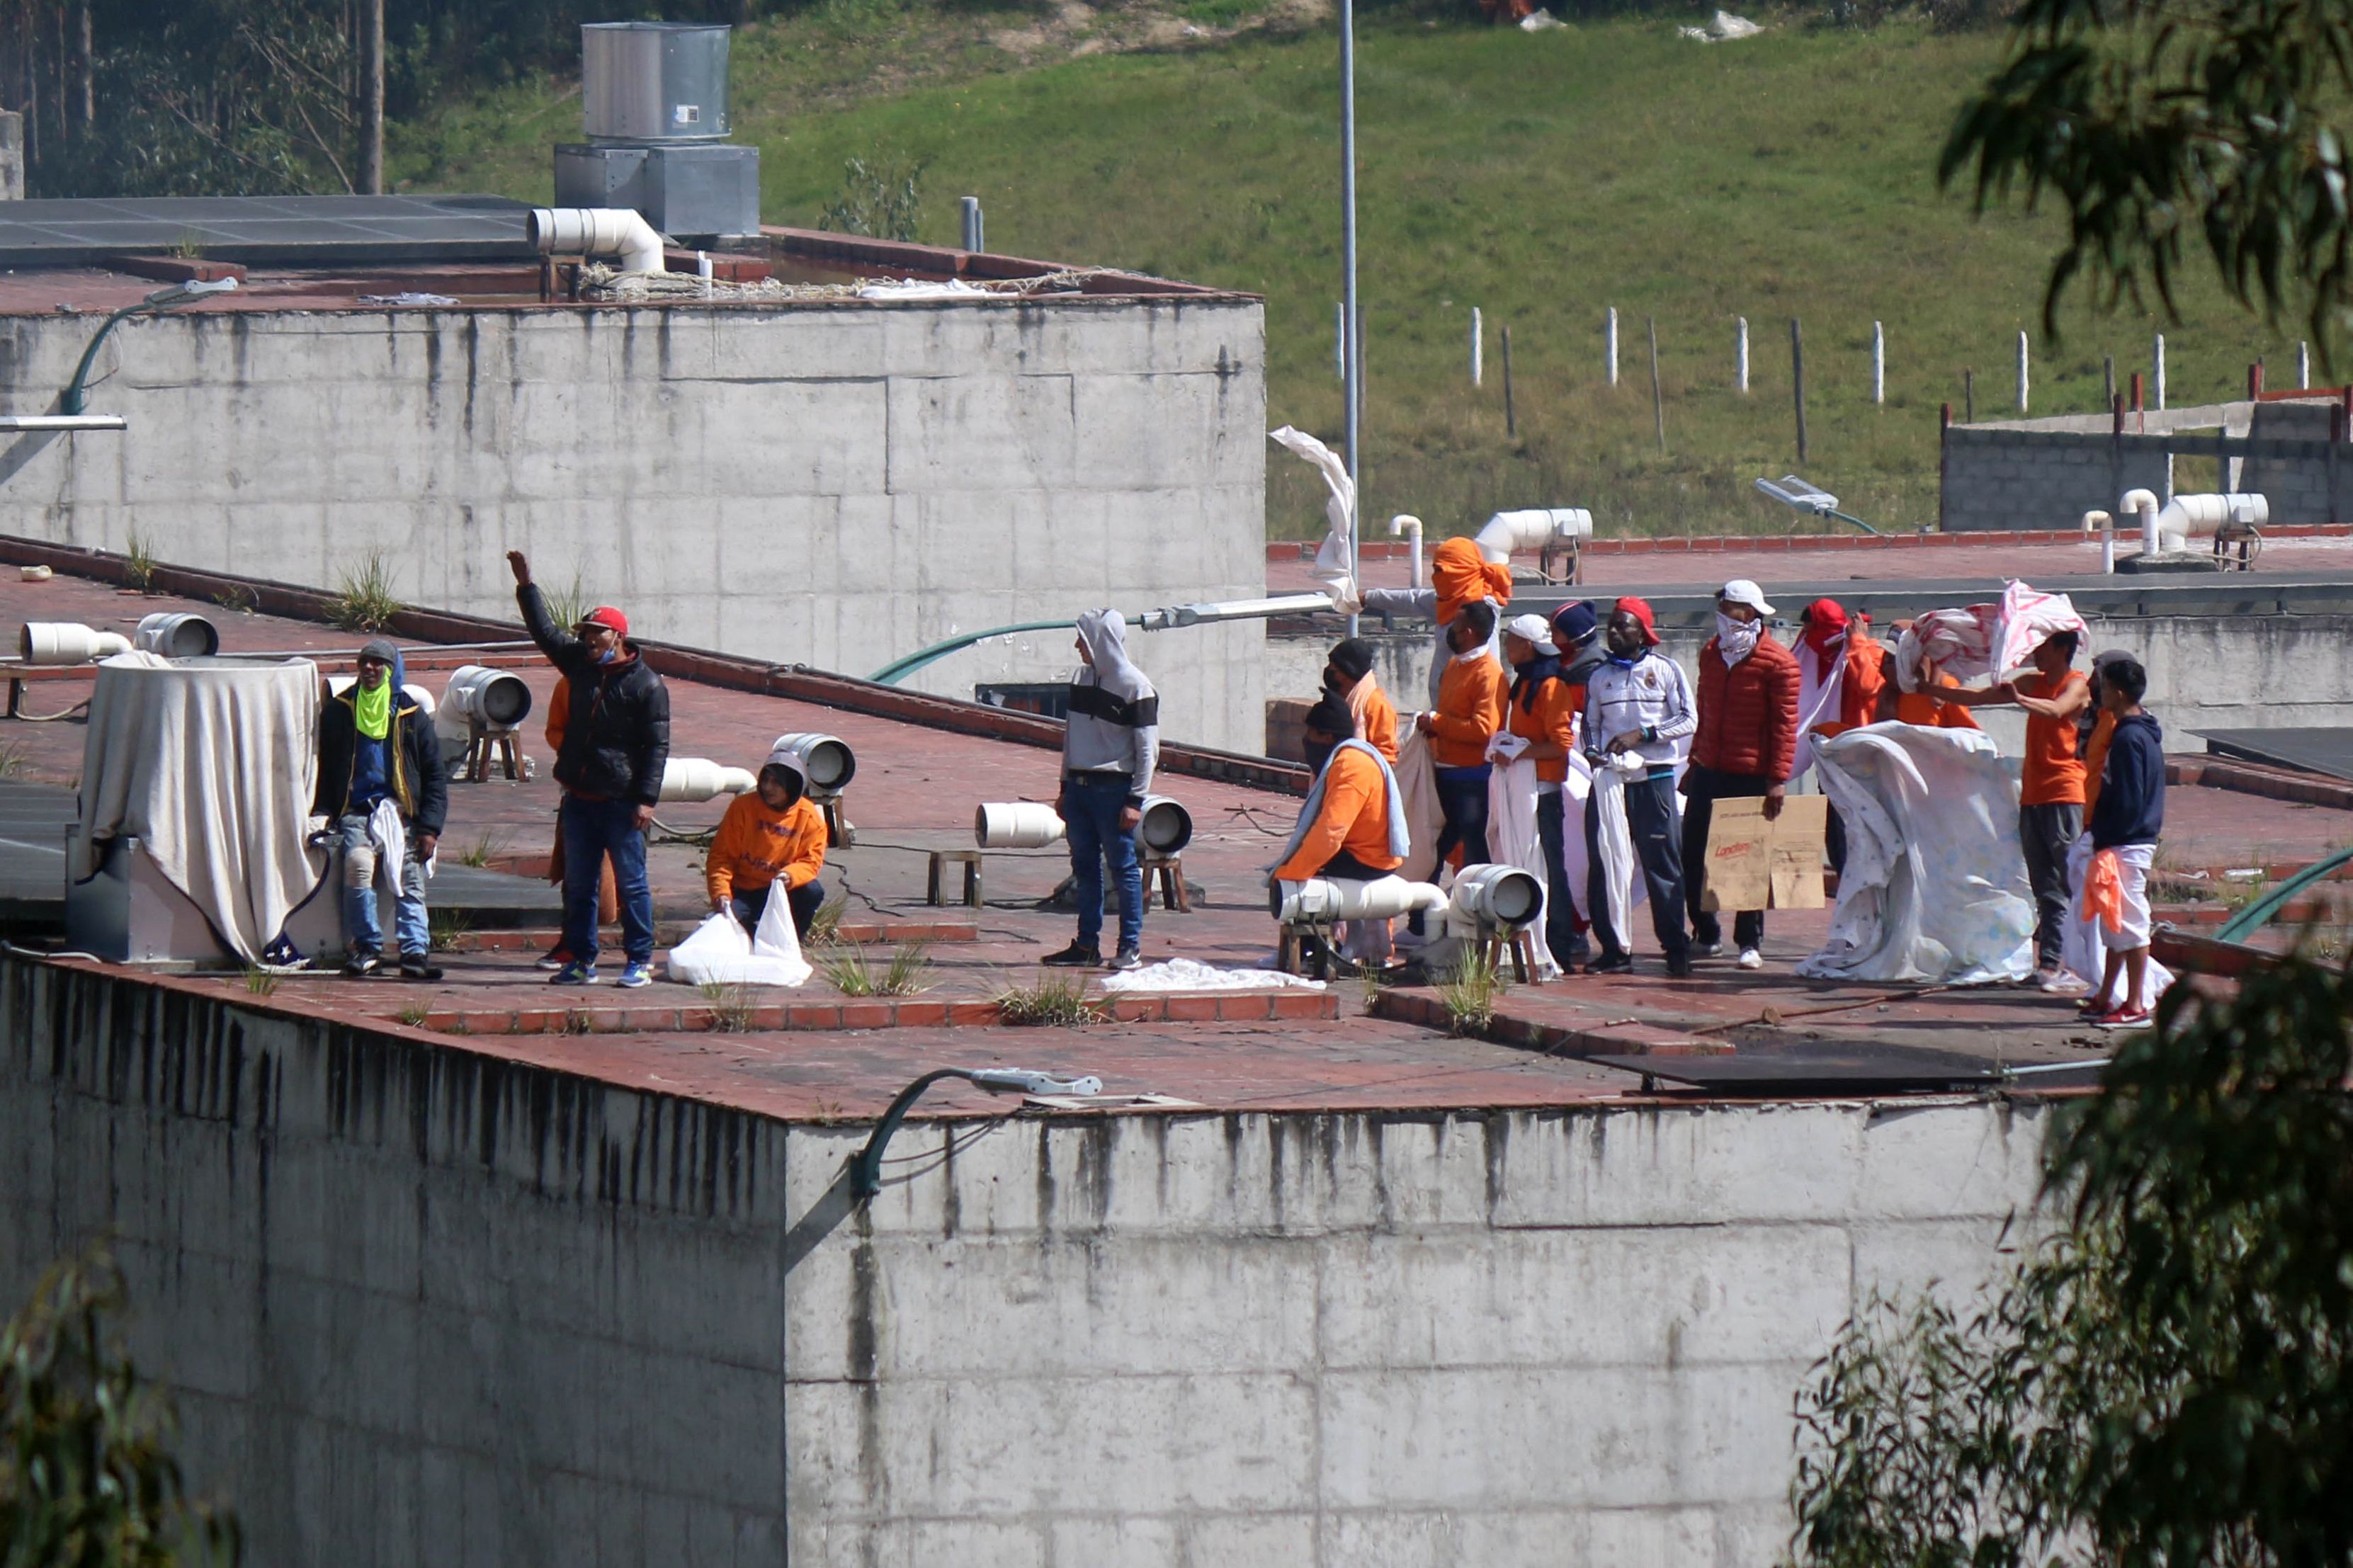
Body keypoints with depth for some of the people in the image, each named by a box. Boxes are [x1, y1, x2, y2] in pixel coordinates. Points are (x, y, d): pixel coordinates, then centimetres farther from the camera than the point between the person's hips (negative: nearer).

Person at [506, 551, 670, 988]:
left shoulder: (646, 684, -8)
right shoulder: (580, 665, 10)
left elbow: (657, 745, -10)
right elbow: (546, 632, 20)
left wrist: (647, 799, -15)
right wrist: (526, 586, 14)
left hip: (621, 801, -7)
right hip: (579, 799, 7)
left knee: (631, 884, -2)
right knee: (578, 884, 9)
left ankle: (639, 961, 4)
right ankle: (581, 961, 16)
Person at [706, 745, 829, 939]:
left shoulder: (810, 818, -6)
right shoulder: (743, 807, -8)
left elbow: (811, 861, -9)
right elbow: (721, 856, -7)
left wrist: (790, 875, -33)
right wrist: (721, 894, -22)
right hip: (744, 893, -1)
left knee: (813, 892, -30)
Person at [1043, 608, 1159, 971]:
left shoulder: (1135, 688, -10)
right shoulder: (1081, 679, 10)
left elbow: (1147, 749, -9)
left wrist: (1136, 800, -13)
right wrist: (1065, 788, 17)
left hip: (1114, 790, -7)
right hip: (1079, 788, 7)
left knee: (1124, 867, -2)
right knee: (1085, 867, 9)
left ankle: (1130, 947, 3)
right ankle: (1087, 945, 14)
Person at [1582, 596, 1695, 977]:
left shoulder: (1665, 670, 1)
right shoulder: (1600, 676, 13)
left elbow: (1688, 720, -3)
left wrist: (1641, 735, -12)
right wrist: (1593, 753, -3)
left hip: (1654, 778, -4)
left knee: (1662, 864, -4)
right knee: (1602, 864, 0)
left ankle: (1675, 946, 1)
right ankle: (1614, 949, 5)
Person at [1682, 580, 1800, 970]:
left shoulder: (1777, 663, -9)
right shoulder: (1711, 654, 11)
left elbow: (1785, 724, -11)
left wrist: (1778, 779, -16)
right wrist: (1694, 762, 19)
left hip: (1751, 776, -6)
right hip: (1709, 773, 6)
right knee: (1692, 857, 5)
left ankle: (1750, 943, 11)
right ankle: (1706, 935, 19)